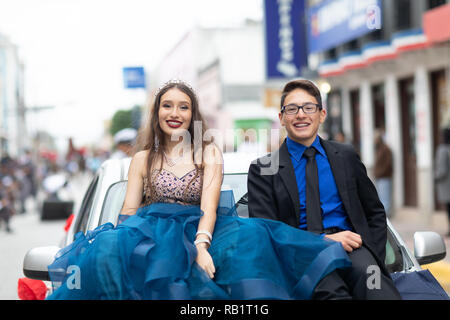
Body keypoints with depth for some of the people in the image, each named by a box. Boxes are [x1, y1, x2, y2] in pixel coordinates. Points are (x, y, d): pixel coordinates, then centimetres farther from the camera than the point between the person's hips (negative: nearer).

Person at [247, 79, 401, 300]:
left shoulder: (346, 156, 18)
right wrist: (324, 240, -13)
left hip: (350, 249, 2)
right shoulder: (263, 170, 9)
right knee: (332, 290, -35)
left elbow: (375, 214, 22)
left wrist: (373, 260, 3)